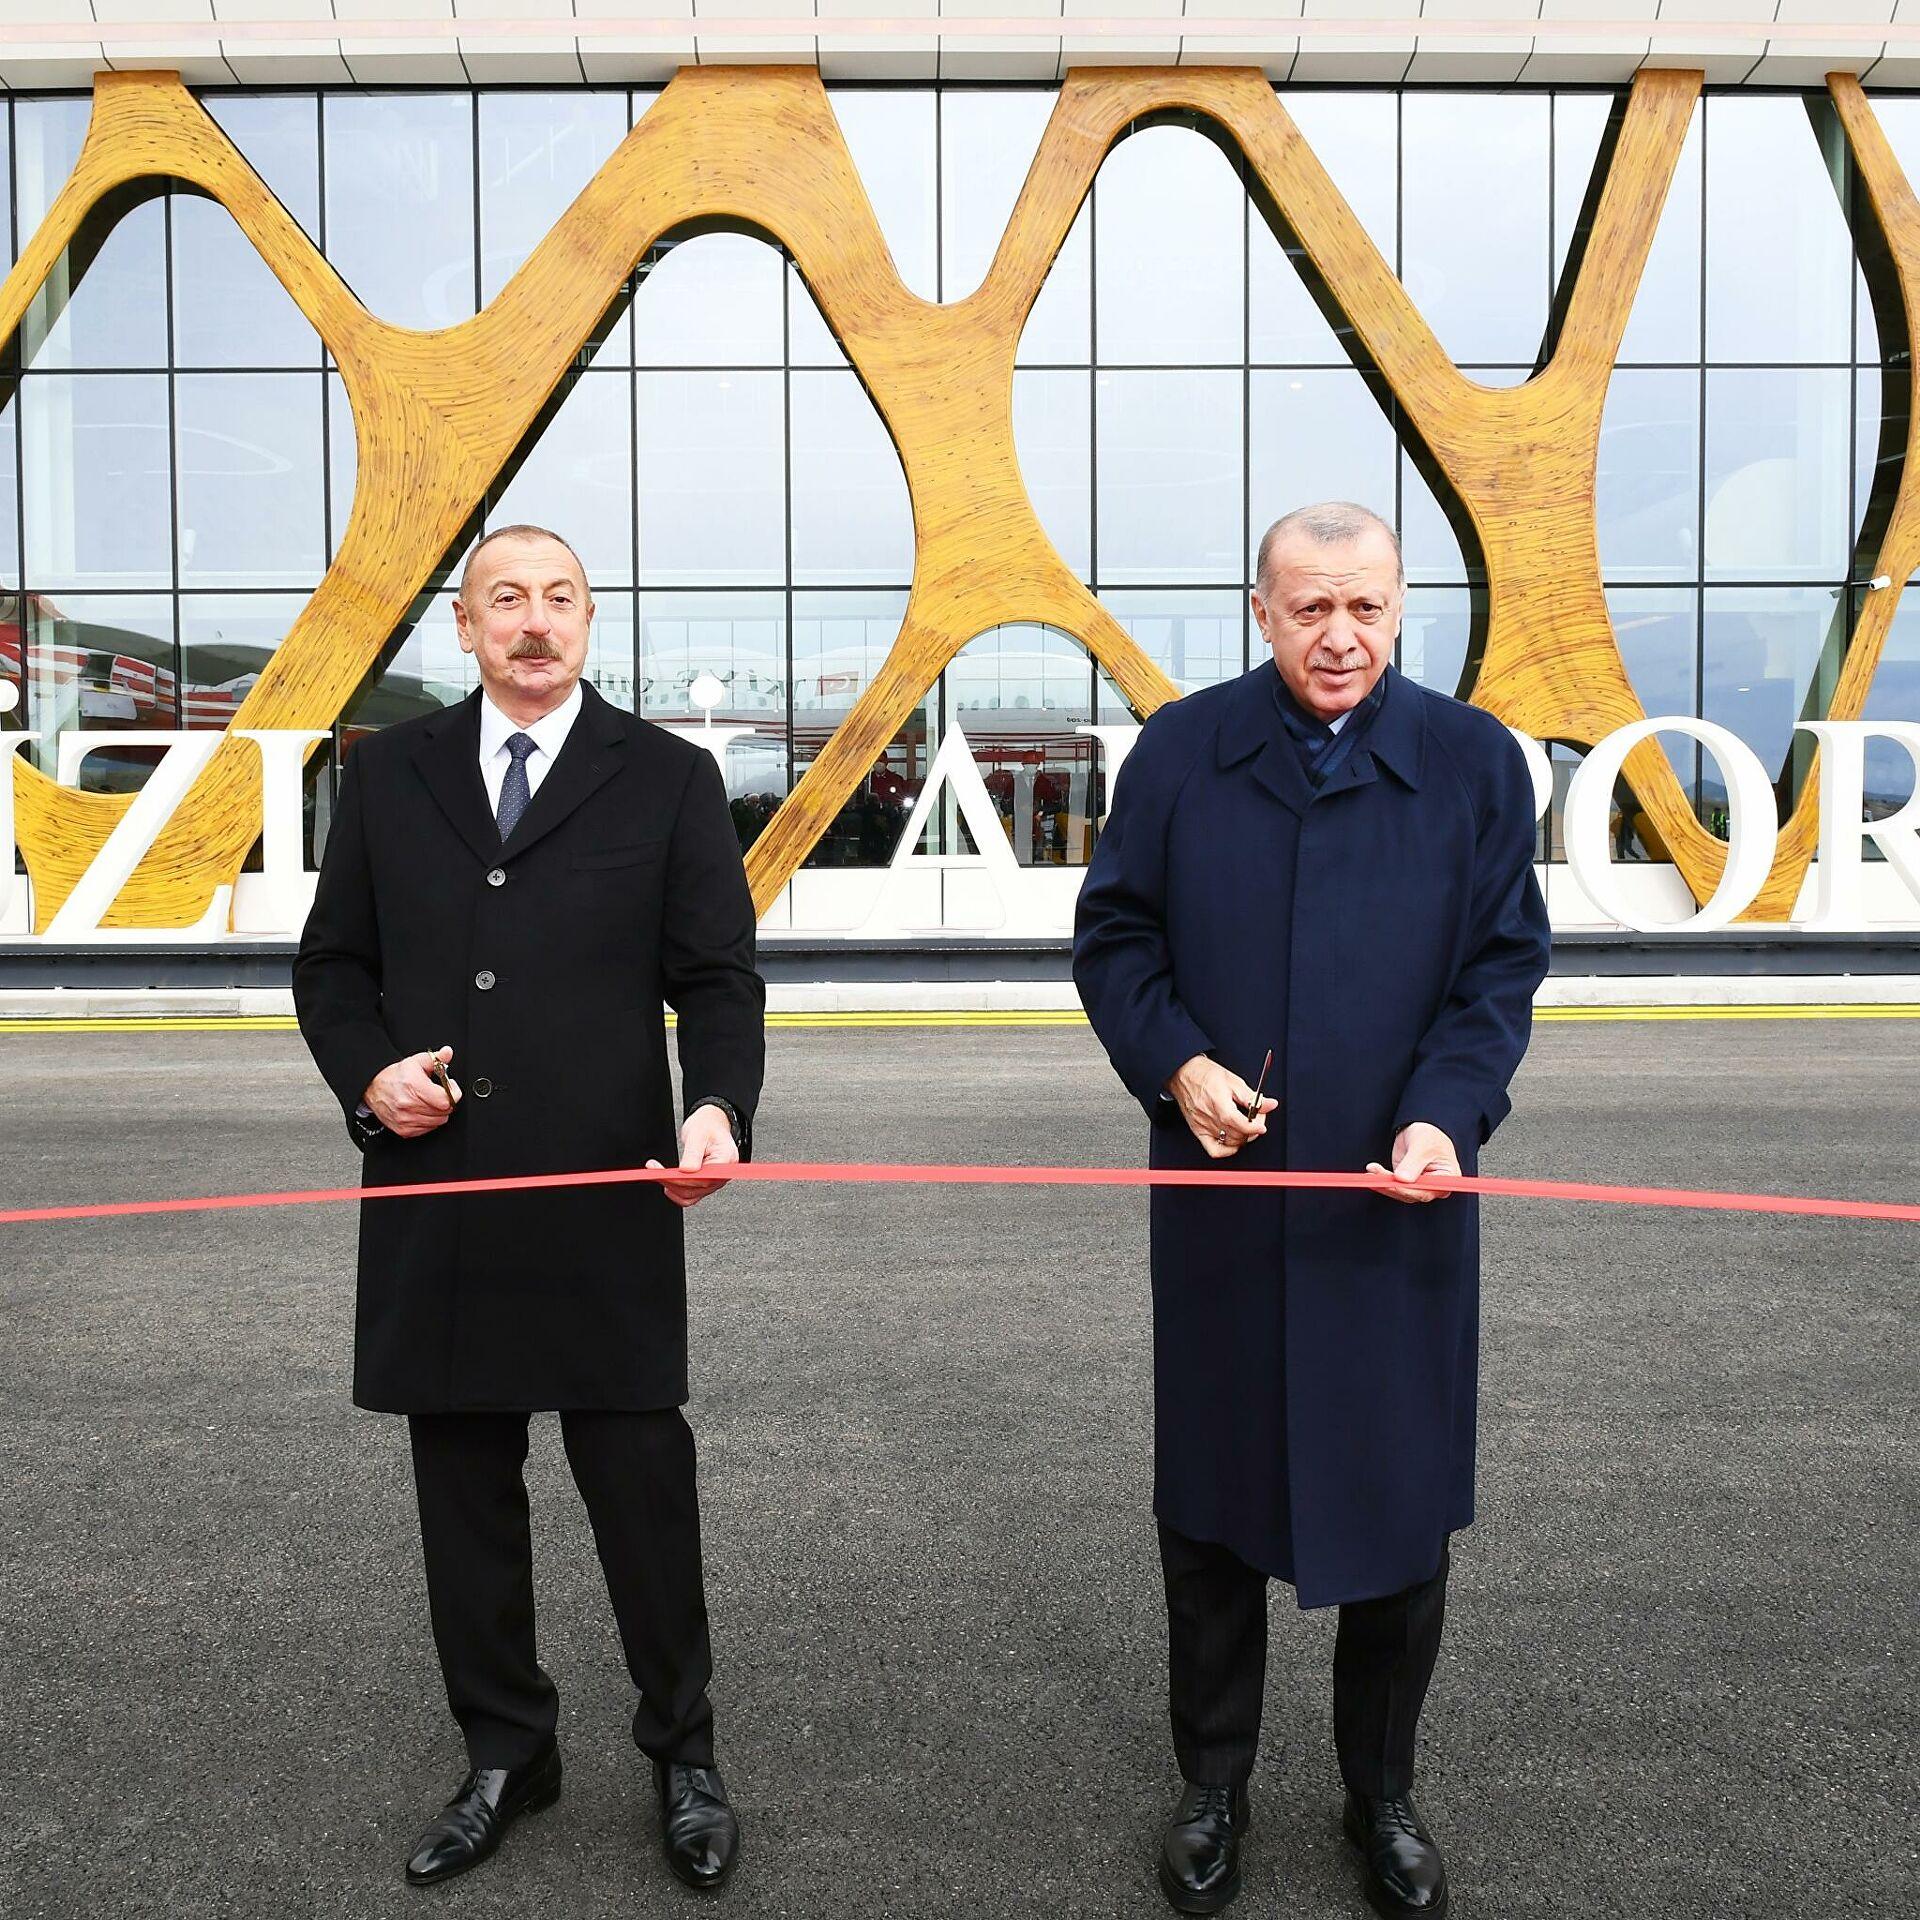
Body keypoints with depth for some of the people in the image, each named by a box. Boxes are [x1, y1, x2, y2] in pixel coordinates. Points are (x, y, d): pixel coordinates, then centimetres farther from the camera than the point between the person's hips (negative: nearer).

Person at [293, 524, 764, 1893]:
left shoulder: (666, 777, 2)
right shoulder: (391, 772, 10)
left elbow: (718, 977, -1)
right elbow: (333, 963, 13)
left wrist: (720, 1106, -19)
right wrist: (366, 1072, -6)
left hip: (608, 1198, -3)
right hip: (435, 1198, 3)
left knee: (642, 1484, 6)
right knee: (464, 1494, 13)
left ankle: (684, 1756, 27)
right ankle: (506, 1756, 33)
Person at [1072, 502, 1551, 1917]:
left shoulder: (1474, 761, 1)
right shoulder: (1183, 750, 1)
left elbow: (1503, 965, 0)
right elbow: (1114, 936, 4)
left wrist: (1448, 1111, -16)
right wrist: (1176, 1065, -12)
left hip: (1399, 1205, 0)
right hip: (1221, 1197, 0)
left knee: (1400, 1506, 11)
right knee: (1211, 1498, 12)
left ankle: (1383, 1795, 35)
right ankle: (1215, 1786, 33)